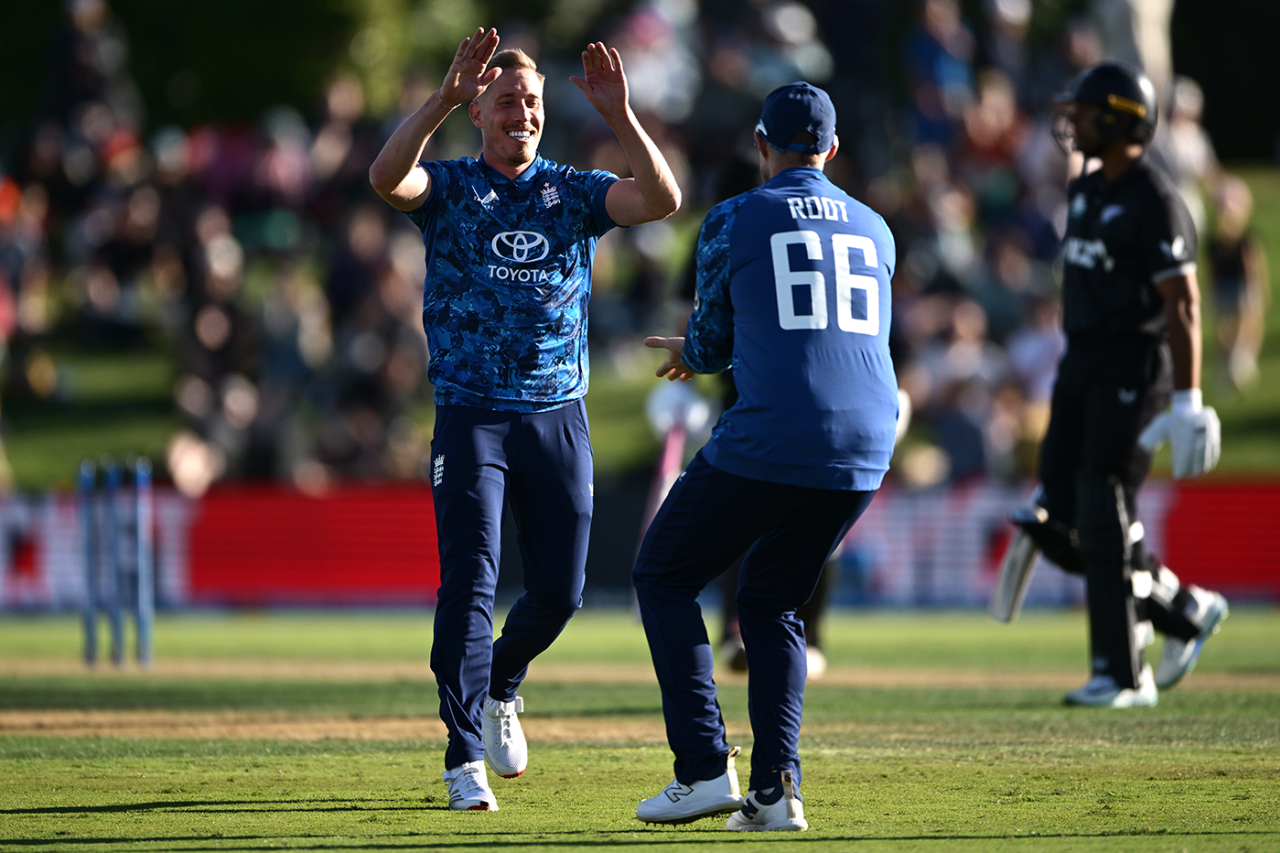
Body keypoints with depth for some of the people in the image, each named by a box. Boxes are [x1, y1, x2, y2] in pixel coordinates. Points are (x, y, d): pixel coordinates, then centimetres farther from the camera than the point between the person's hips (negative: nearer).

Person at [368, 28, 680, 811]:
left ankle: (500, 689, 37)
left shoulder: (573, 191, 7)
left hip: (559, 416, 3)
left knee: (560, 591, 6)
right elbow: (387, 177, -22)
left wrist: (620, 117, -23)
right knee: (470, 579, -13)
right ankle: (466, 758, -9)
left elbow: (663, 200, -11)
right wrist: (443, 100, -35)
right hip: (472, 416, -3)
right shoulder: (449, 187, 1)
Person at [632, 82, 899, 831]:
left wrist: (689, 354, 35)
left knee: (664, 578, 12)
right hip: (864, 454, 5)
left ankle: (706, 769, 0)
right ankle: (777, 787, 4)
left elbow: (714, 345, 10)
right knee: (771, 605, 20)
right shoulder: (874, 232, 18)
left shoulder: (733, 222, 3)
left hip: (764, 445, -5)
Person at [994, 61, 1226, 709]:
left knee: (1102, 521, -10)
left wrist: (1187, 401, -20)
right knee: (1058, 524, 5)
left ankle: (1121, 675, -3)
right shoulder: (1084, 193, 15)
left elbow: (1182, 304, -16)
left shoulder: (1155, 201, -12)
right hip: (1081, 364, 9)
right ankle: (1185, 611, 20)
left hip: (1135, 365, -9)